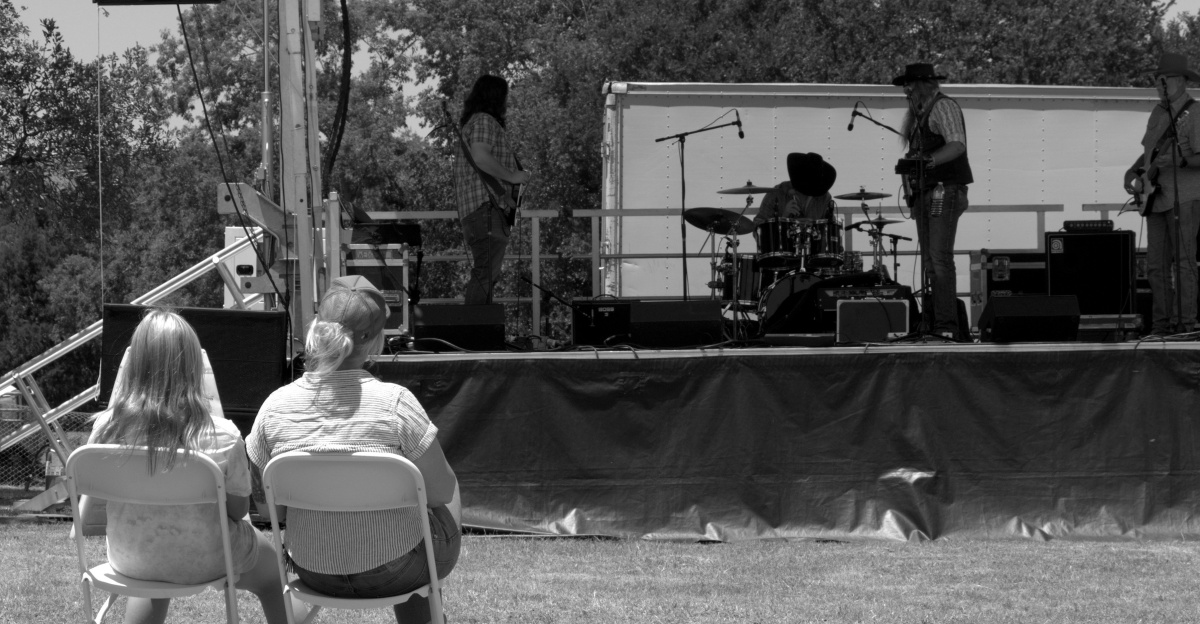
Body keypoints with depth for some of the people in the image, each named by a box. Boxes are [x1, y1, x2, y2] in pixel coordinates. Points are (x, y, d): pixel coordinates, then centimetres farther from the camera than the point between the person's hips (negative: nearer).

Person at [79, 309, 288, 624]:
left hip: (129, 561, 3)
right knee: (268, 564, 29)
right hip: (201, 562, -3)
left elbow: (86, 512, -9)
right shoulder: (221, 437, -26)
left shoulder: (108, 428, -19)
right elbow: (238, 509, -13)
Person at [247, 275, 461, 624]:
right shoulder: (395, 403, -21)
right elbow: (442, 493, -12)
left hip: (312, 572, 3)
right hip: (390, 572, -3)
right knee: (446, 525, 29)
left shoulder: (276, 406, -12)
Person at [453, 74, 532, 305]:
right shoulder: (484, 121, -7)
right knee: (486, 275, -16)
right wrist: (512, 177, -13)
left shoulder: (472, 122, 26)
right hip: (487, 207, -11)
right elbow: (481, 157, -23)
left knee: (487, 274, 13)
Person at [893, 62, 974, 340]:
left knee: (940, 258, -16)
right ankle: (930, 322, 8)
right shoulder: (918, 113, 20)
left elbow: (958, 144, -24)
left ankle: (947, 326, -20)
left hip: (945, 191, -10)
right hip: (924, 193, 10)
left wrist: (931, 159, -38)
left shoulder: (944, 107, -9)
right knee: (929, 262, 7)